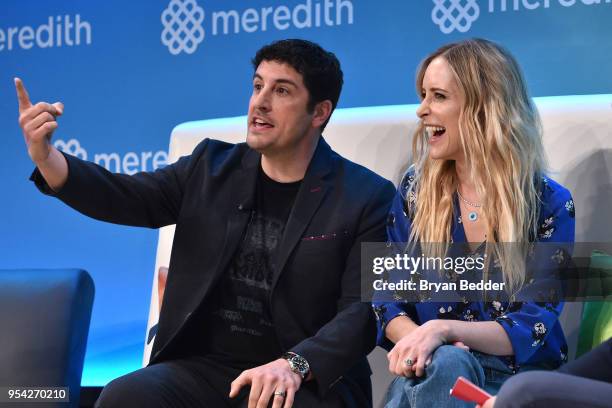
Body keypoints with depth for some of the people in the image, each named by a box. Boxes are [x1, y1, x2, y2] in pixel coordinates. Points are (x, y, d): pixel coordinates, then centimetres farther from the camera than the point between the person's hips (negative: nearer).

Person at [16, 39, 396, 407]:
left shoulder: (365, 197, -3)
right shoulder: (213, 167, 10)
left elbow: (363, 309, -9)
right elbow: (128, 197, 2)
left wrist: (294, 365, -26)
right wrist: (45, 155, -16)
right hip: (203, 367, 4)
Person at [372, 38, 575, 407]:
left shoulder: (550, 204, -4)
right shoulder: (415, 190, 7)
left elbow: (535, 325, -11)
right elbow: (388, 294, 5)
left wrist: (444, 329, -29)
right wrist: (414, 337, -20)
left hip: (519, 377, -2)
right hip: (432, 370, 2)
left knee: (444, 364, -36)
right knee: (443, 361, -35)